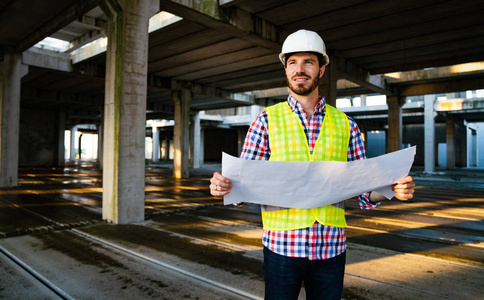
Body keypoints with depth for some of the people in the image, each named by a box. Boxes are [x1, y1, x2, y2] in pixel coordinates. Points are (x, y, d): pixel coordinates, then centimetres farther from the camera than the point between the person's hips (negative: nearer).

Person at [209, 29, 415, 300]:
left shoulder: (346, 125, 4)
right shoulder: (267, 121, -1)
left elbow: (363, 193, 5)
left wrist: (394, 189, -14)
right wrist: (223, 186, -24)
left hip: (332, 248, 2)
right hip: (282, 245, -2)